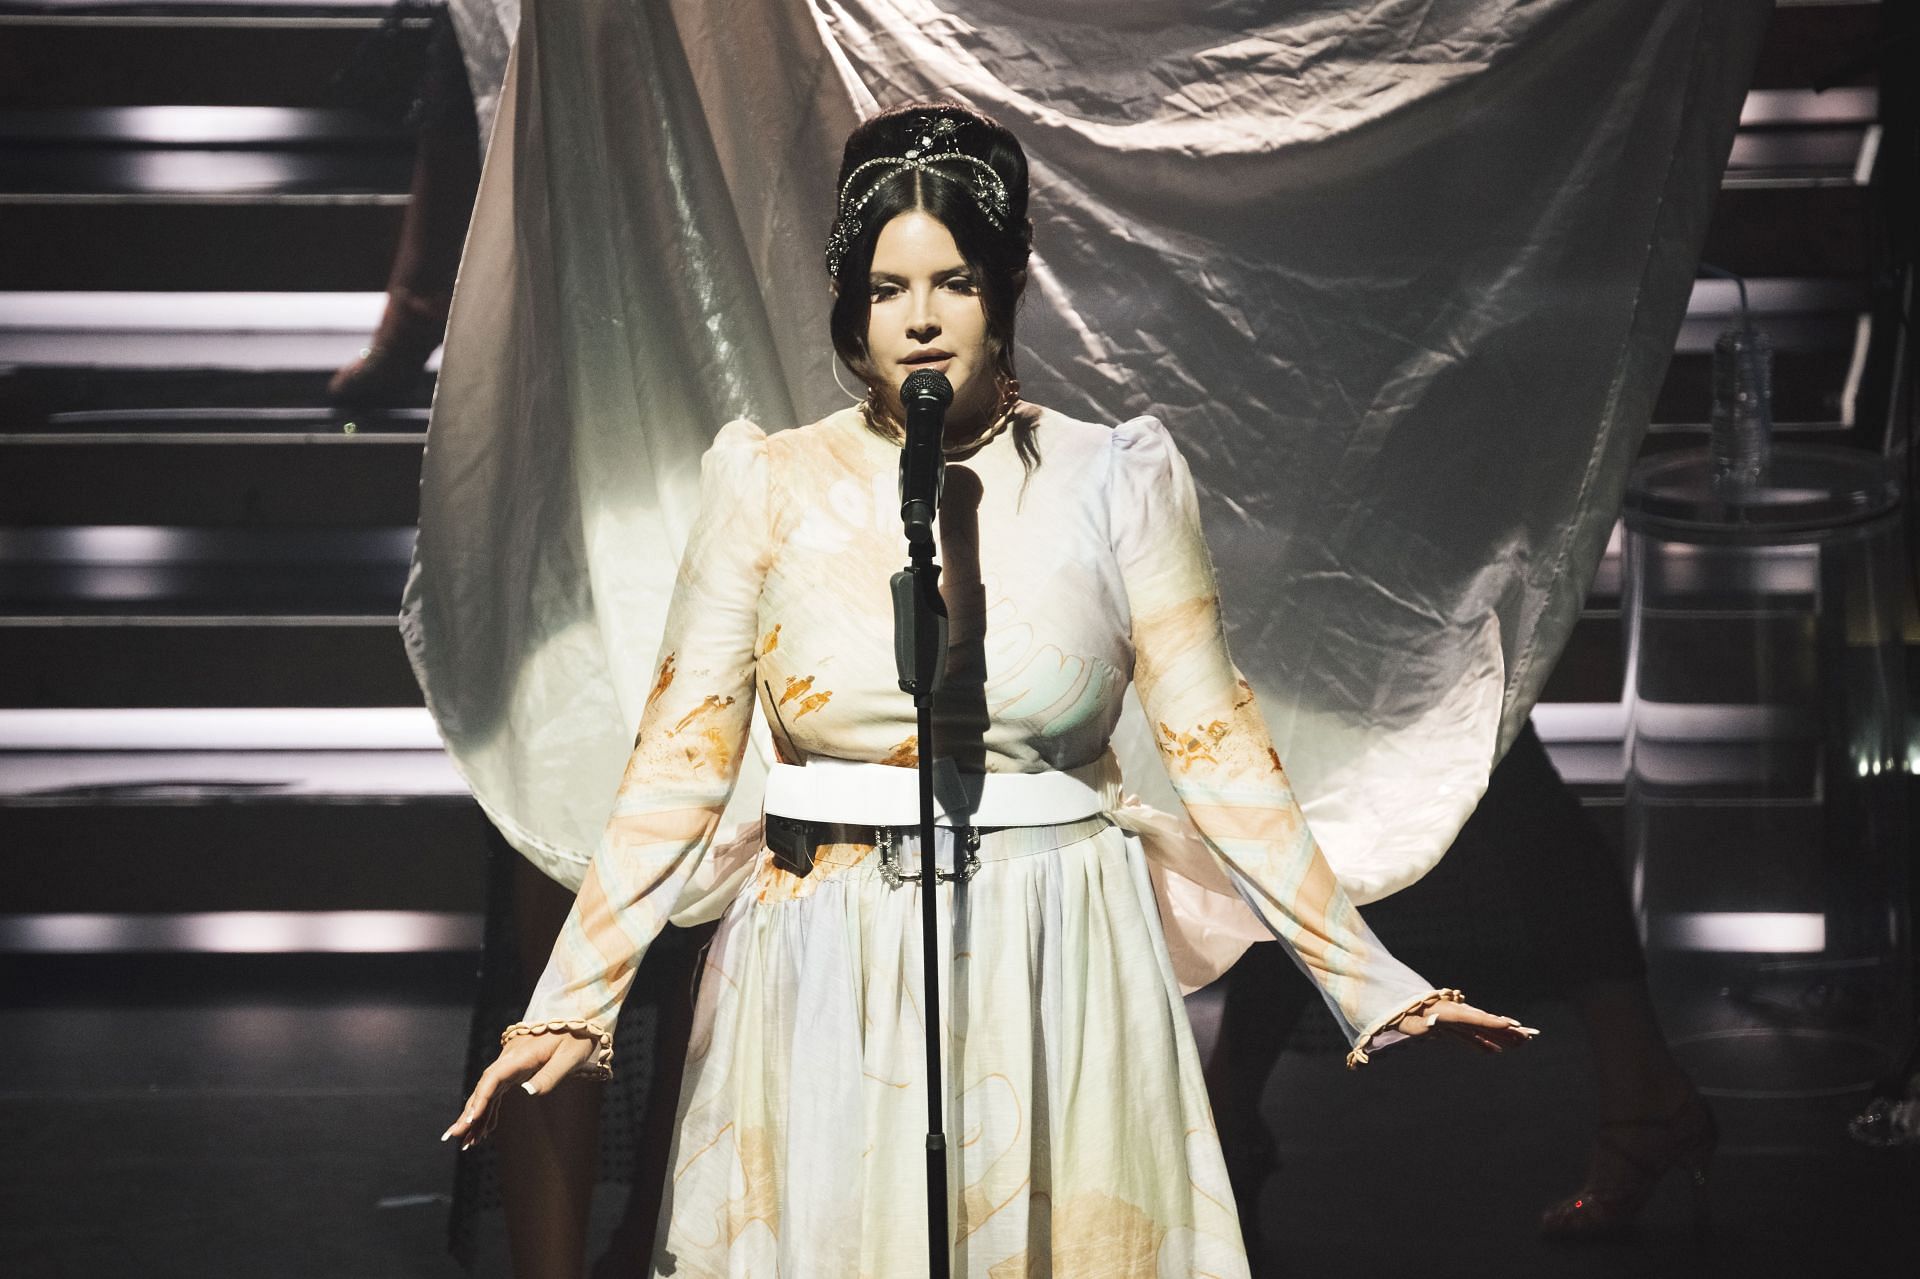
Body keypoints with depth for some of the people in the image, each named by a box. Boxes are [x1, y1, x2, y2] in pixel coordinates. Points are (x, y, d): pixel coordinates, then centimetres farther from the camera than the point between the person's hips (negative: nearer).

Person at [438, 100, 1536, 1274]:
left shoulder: (1114, 482, 0)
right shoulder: (770, 486, 1)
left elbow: (1217, 749, -1)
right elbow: (680, 764, 0)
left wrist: (1367, 981, -6)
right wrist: (572, 1001, -7)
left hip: (1057, 986, 0)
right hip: (828, 993, 1)